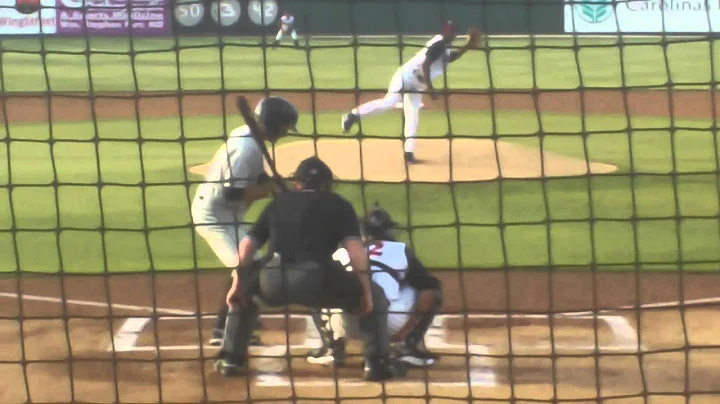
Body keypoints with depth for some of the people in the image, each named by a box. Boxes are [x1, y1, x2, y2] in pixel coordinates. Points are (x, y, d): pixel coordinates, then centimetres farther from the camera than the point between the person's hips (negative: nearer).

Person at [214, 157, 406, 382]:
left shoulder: (279, 202, 28)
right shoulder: (338, 204, 20)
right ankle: (378, 362, 8)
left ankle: (231, 358, 28)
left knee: (242, 291, 37)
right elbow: (355, 249, 4)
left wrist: (238, 283, 23)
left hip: (273, 282, 3)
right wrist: (365, 292, 5)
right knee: (375, 296, 20)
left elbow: (247, 244, 21)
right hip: (316, 281, -3)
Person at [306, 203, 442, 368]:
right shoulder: (401, 250, 18)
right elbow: (430, 286, 13)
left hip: (351, 325, 1)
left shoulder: (343, 252, 23)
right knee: (432, 289, 23)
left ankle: (333, 347, 13)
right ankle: (410, 344, 9)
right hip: (393, 324, -1)